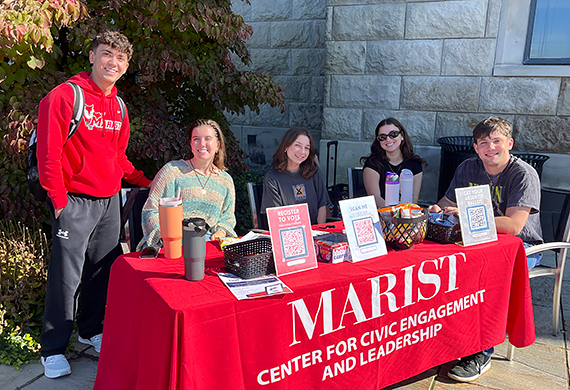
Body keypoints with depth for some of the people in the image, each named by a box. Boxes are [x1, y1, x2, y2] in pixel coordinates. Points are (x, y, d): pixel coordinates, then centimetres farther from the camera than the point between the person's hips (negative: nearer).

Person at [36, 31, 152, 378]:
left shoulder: (118, 106, 13)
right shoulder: (64, 96, -9)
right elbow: (49, 152, -12)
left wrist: (143, 181, 11)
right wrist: (59, 199, -13)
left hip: (110, 201, 7)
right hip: (75, 201, -6)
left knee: (102, 270, 14)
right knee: (66, 275, -1)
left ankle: (91, 330, 33)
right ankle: (53, 349, 14)